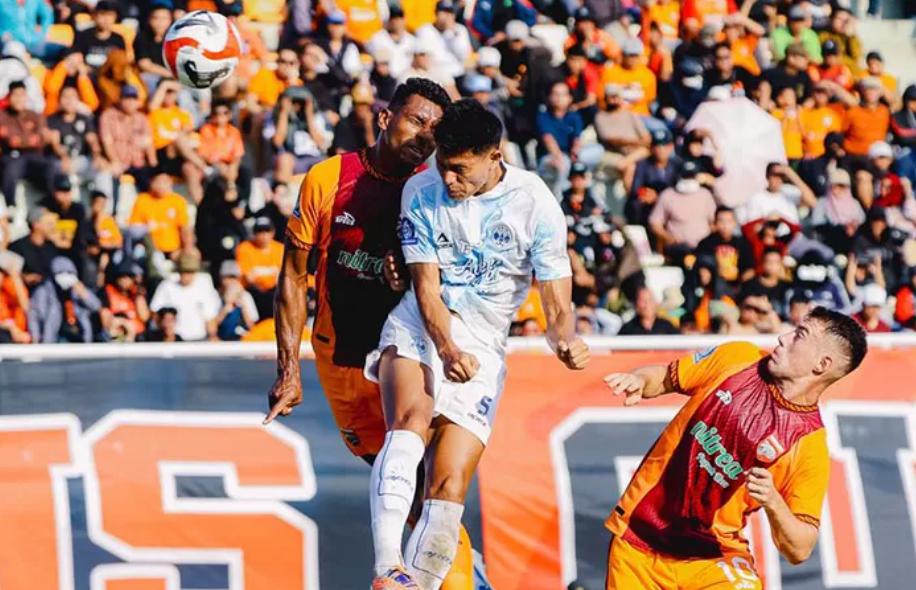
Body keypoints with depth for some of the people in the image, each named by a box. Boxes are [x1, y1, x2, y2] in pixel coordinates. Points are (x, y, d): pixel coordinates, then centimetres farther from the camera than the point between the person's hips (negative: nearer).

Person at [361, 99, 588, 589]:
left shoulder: (536, 205, -8)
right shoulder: (422, 193, -4)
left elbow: (558, 307, -6)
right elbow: (426, 288, -6)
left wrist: (566, 342, -30)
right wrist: (447, 349, -25)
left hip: (482, 345, 1)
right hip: (420, 326, -1)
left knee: (450, 486, -12)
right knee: (412, 421, -31)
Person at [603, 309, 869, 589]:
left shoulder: (810, 446, -14)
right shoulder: (737, 358, -3)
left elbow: (799, 550, -13)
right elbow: (664, 377, 12)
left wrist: (773, 502, -32)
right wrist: (639, 380, -11)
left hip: (713, 560, -3)